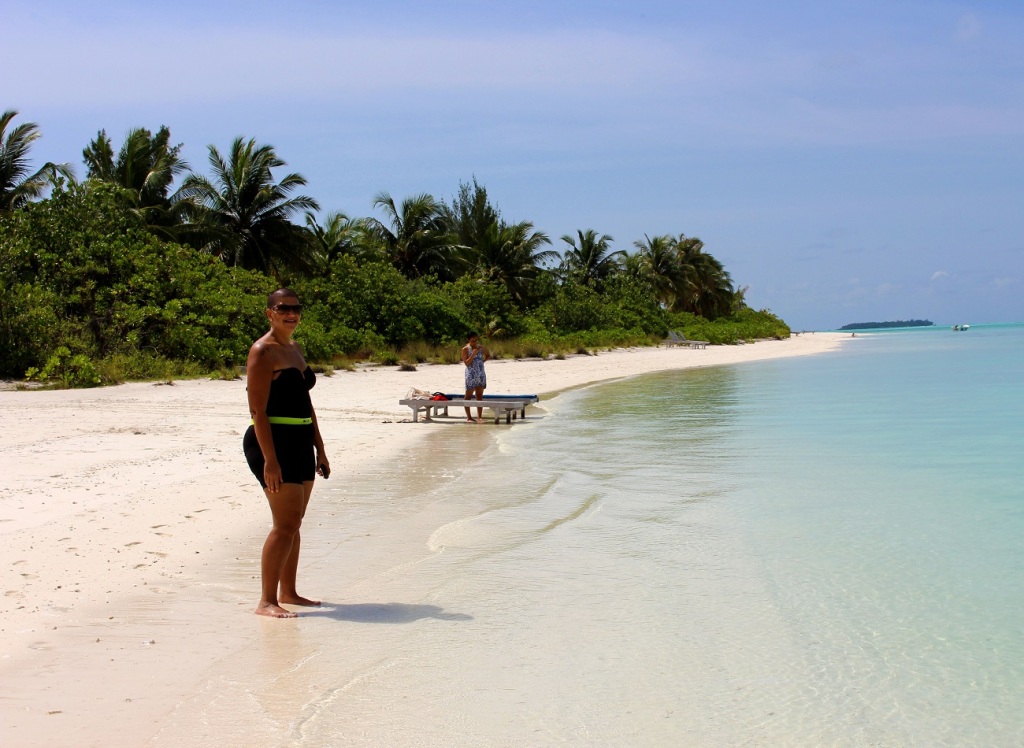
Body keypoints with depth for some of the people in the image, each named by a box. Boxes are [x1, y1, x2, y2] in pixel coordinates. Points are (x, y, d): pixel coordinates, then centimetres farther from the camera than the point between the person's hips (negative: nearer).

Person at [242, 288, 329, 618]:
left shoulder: (296, 350, 17)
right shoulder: (263, 352, -11)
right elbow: (258, 410, -17)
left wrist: (319, 448, 20)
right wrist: (269, 460, -22)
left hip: (300, 443, 9)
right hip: (273, 442, -9)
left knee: (293, 522, 13)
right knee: (285, 524, -12)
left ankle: (287, 592, 23)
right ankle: (266, 601, -8)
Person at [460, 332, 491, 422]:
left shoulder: (481, 347, 7)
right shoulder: (465, 349, -6)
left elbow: (488, 356, 23)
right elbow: (466, 363, -15)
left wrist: (484, 360, 4)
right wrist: (473, 354, -21)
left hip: (481, 375, 4)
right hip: (471, 375, -4)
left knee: (480, 396, 4)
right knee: (469, 396, 3)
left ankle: (479, 417, 5)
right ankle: (469, 417, 11)